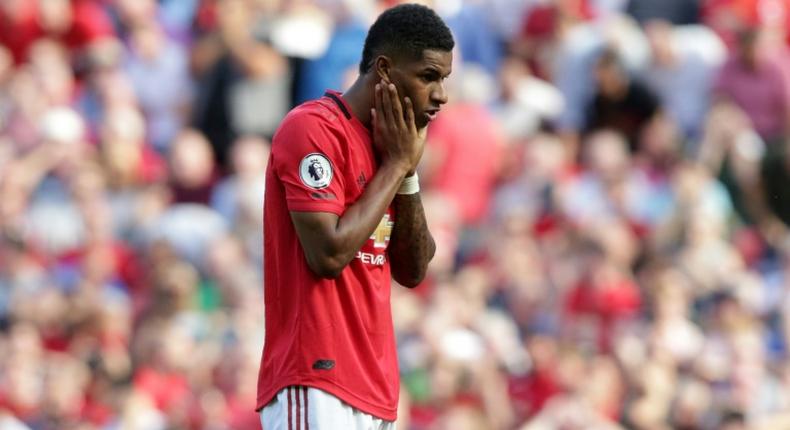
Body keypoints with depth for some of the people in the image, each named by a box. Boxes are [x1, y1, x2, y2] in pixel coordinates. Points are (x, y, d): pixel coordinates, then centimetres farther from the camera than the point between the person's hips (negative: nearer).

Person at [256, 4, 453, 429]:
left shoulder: (387, 143, 16)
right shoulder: (313, 129, -10)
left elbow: (413, 271, 14)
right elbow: (329, 255, -19)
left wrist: (407, 172, 3)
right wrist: (396, 165, -9)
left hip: (374, 390, 9)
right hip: (316, 384, -9)